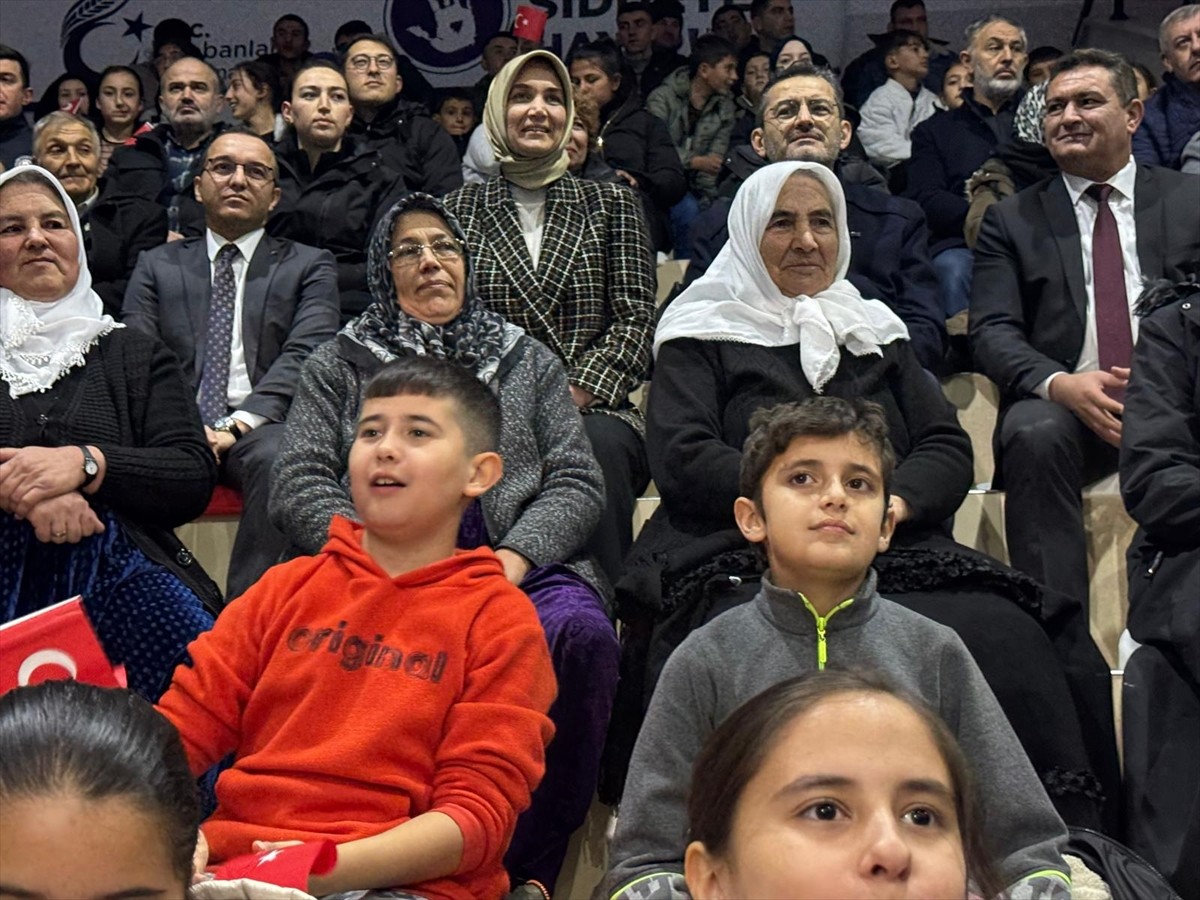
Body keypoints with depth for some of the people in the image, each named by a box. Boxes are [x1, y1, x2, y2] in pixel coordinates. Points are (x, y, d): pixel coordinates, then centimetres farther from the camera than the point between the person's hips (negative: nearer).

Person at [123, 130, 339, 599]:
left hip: (264, 428, -1)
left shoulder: (308, 266, 16)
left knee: (276, 458, -37)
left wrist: (241, 423, -16)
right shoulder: (157, 266, 23)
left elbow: (305, 354, 0)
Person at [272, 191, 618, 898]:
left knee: (581, 634, -33)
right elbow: (298, 488, 7)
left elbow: (578, 483, 11)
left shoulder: (530, 362, 23)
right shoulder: (337, 367, 21)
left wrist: (511, 560, -9)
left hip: (516, 569, 2)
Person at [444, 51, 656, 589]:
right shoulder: (461, 210, 15)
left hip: (592, 409, 1)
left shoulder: (611, 203, 15)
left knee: (599, 445, -36)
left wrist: (573, 395, -12)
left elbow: (635, 321, 4)